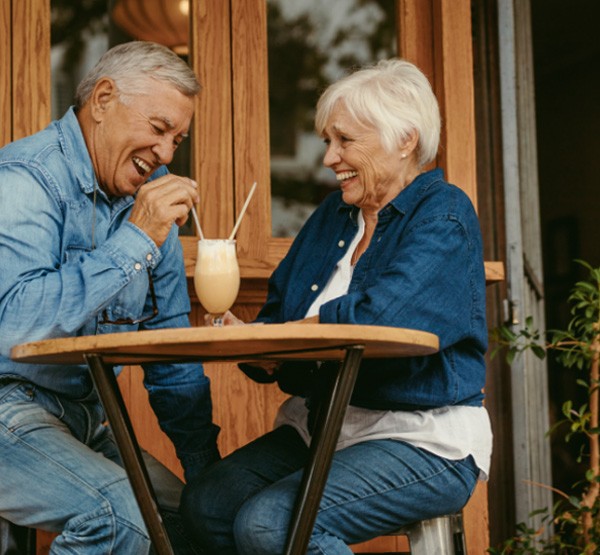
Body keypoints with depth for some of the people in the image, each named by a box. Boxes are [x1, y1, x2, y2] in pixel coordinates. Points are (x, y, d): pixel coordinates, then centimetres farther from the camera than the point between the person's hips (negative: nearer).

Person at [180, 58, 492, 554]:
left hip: (423, 442, -8)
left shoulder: (444, 215, -8)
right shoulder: (334, 214, 16)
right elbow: (276, 317, 14)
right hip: (321, 428, 8)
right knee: (204, 505, -13)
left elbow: (380, 320, -23)